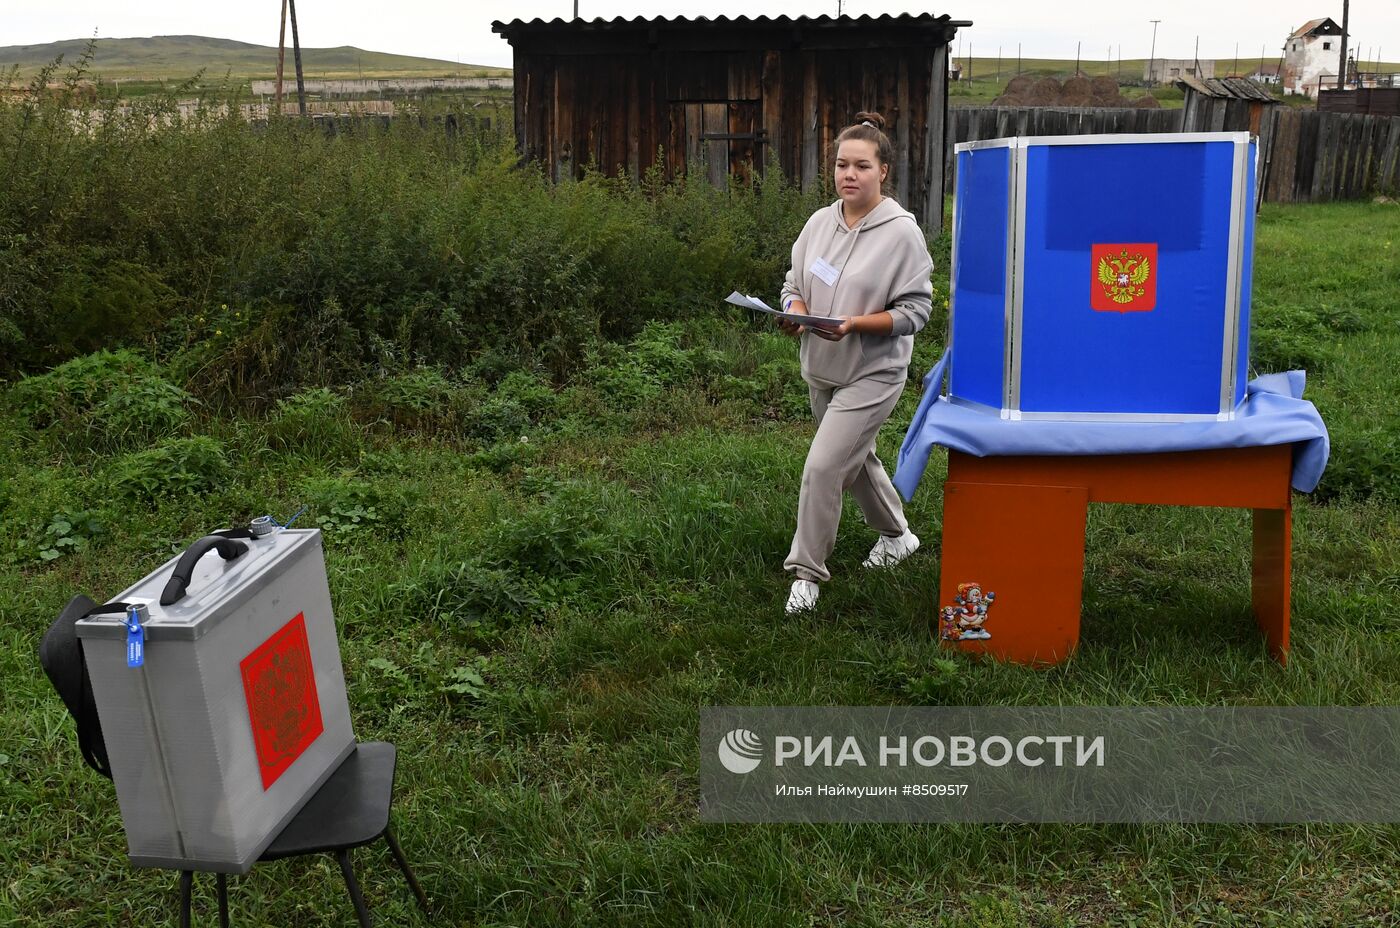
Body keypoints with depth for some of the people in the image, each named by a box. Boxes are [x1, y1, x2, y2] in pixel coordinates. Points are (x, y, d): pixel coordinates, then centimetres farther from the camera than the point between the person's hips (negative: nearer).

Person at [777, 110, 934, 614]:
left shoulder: (902, 231, -15)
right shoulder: (819, 222, 2)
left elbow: (915, 309, -15)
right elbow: (794, 282, 10)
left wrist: (856, 323, -28)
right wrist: (796, 311, -13)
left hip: (872, 374, -7)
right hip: (821, 368, 7)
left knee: (822, 468, -12)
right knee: (855, 459, 23)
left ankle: (807, 572, 4)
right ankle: (896, 535, 47)